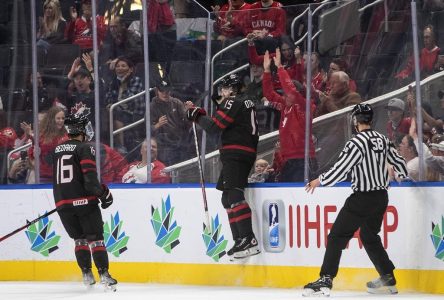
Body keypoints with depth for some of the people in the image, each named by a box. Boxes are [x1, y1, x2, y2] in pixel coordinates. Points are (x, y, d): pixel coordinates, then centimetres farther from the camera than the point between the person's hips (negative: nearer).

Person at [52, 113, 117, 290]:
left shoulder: (57, 150, 14)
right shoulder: (84, 149, -7)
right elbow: (90, 177, -16)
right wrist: (104, 193, -6)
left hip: (63, 203, 5)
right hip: (84, 201, -5)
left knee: (79, 238, 17)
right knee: (95, 238, -1)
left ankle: (87, 275, 17)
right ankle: (104, 275, -10)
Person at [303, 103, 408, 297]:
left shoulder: (357, 143, -18)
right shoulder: (383, 140, 6)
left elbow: (340, 170, -19)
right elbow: (397, 160, 18)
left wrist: (320, 181, -3)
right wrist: (402, 174, 41)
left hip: (362, 199, -8)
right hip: (381, 197, 8)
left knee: (338, 236, -4)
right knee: (369, 236, 23)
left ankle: (325, 281, -13)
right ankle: (388, 279, 24)